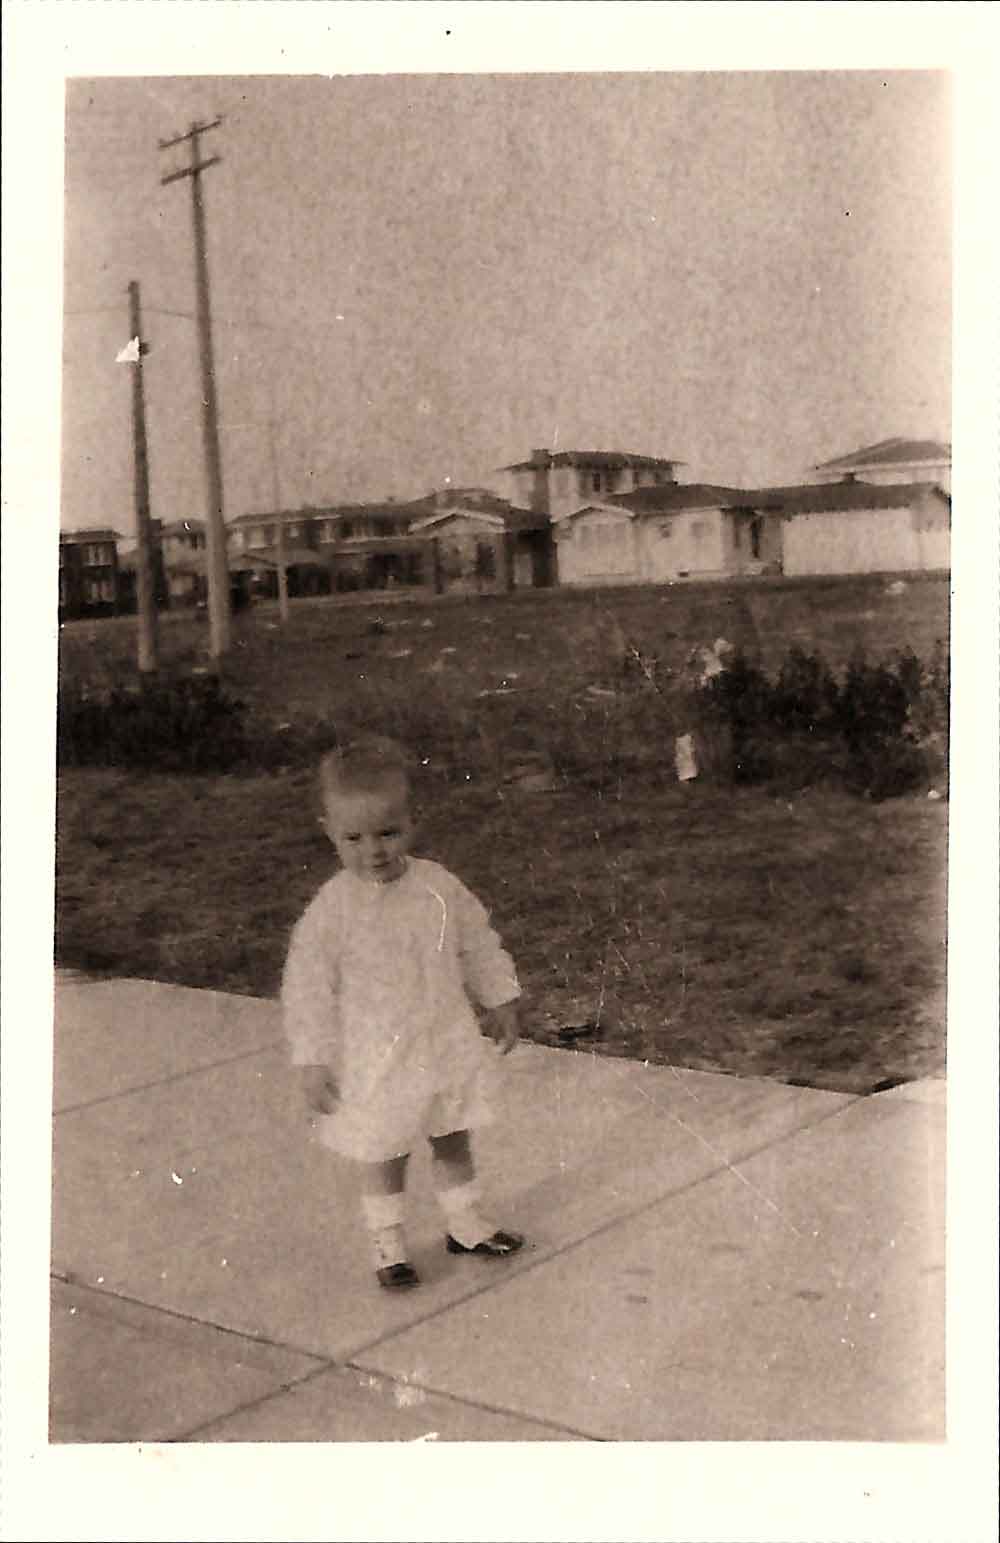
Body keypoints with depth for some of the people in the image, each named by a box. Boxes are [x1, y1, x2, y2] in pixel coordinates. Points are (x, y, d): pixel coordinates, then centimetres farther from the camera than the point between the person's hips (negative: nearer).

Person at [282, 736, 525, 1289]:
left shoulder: (440, 886, -8)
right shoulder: (332, 909, -17)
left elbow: (479, 946, 6)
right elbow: (307, 987, -13)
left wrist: (501, 1001, 12)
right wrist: (313, 1061, -13)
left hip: (447, 1045, 3)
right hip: (376, 1061, -3)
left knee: (453, 1140, 20)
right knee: (382, 1155, 12)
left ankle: (466, 1222, 40)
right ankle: (387, 1241, 32)